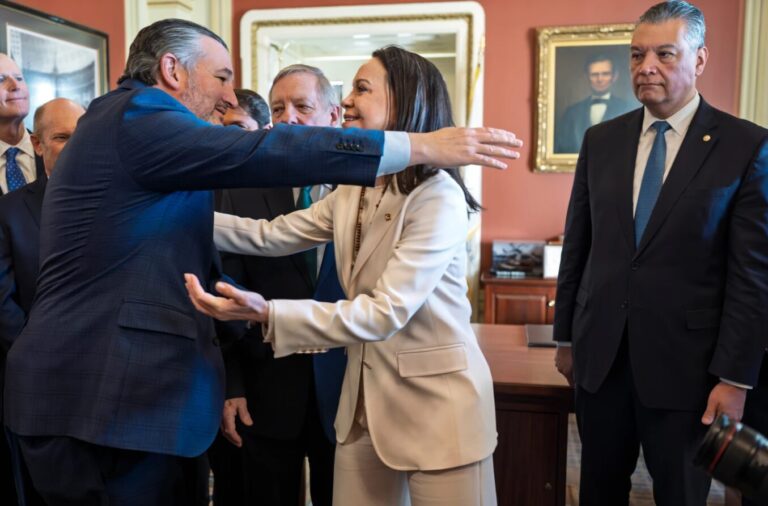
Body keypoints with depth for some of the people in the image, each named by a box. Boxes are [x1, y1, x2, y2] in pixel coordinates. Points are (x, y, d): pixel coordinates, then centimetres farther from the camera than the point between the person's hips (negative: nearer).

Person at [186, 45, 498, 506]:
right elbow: (270, 236, 6)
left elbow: (386, 312, -26)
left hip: (436, 403, -7)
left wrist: (268, 313, -33)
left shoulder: (438, 197, -20)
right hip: (364, 400, 7)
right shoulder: (353, 192, 5)